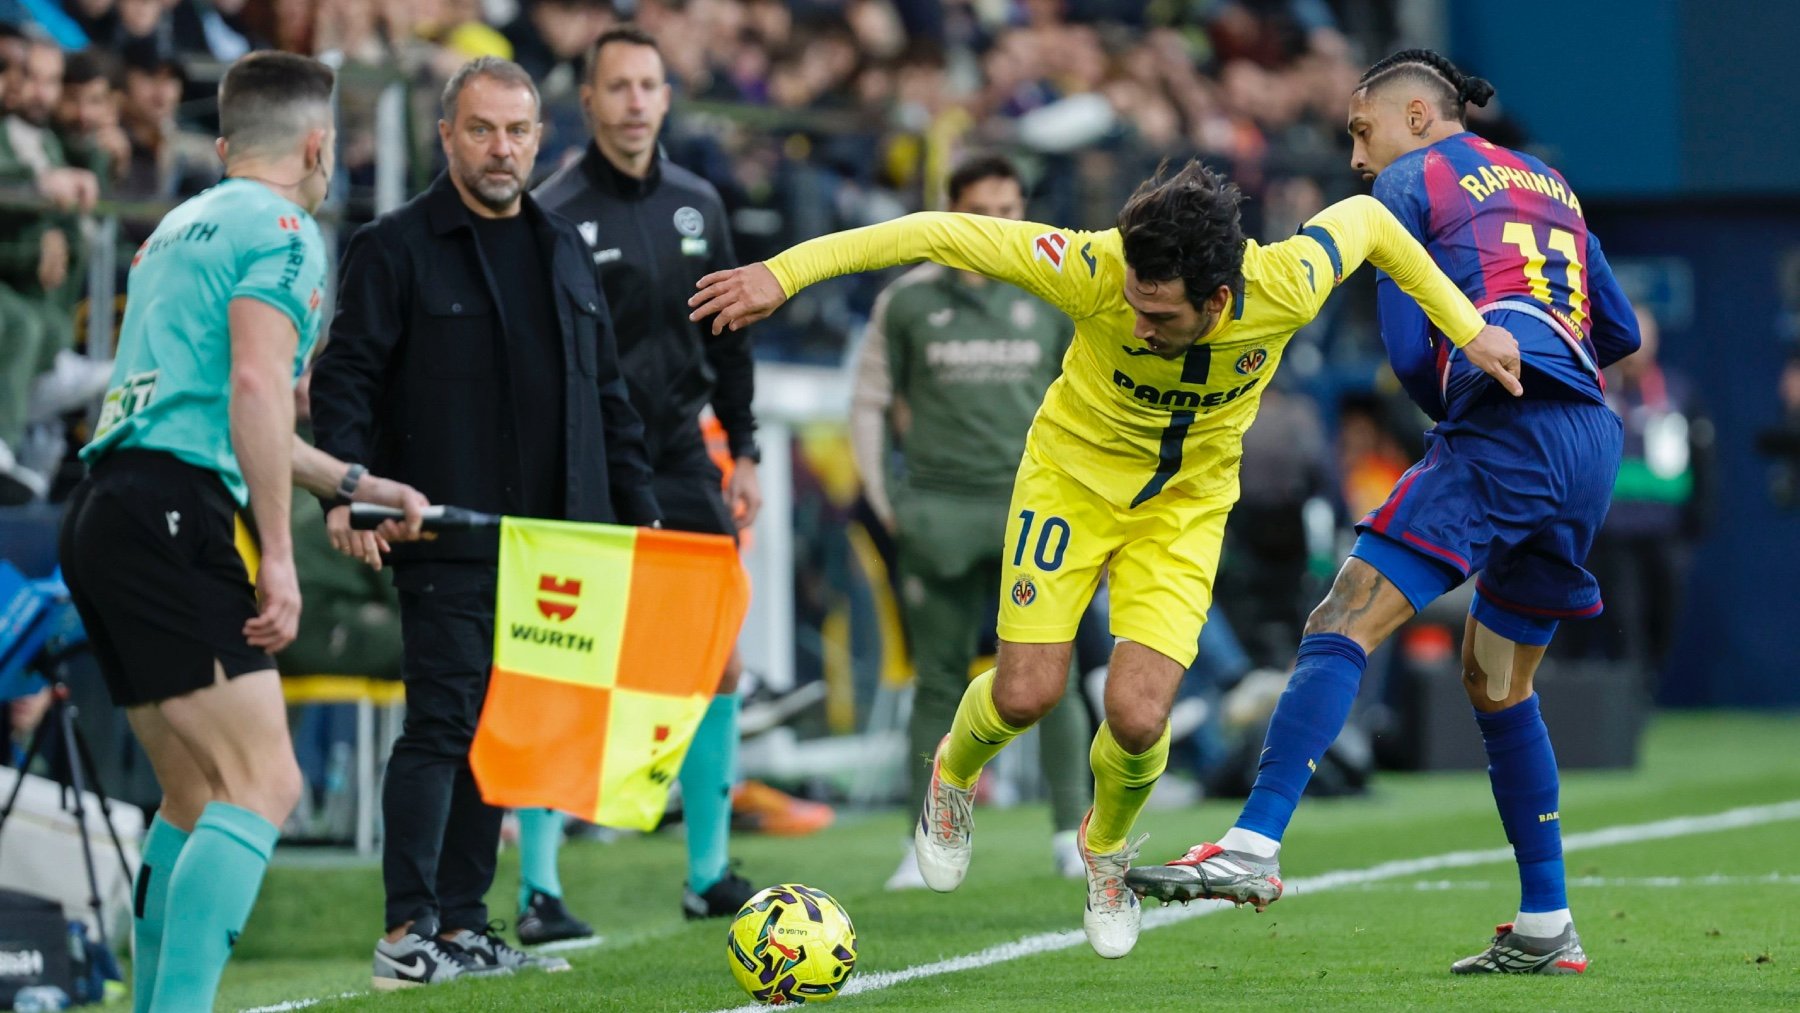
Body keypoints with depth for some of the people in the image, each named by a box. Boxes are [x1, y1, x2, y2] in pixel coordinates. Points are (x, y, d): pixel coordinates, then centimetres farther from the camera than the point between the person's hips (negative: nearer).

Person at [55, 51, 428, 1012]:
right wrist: (278, 556, -16)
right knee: (262, 783, -14)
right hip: (174, 518, -9)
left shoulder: (179, 228, 26)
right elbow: (255, 387, -17)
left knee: (195, 798, 15)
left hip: (104, 511, 9)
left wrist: (351, 482, 41)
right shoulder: (283, 230, -3)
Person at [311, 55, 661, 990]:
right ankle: (407, 930, -10)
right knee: (443, 725, -11)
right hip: (447, 545, -6)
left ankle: (461, 927, 13)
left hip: (551, 547, 6)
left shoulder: (563, 249, 17)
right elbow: (345, 380, -7)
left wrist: (639, 511, 17)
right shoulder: (395, 248, -2)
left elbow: (606, 391, 22)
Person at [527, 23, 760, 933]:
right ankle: (537, 890, -3)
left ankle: (709, 874, 14)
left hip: (680, 456, 6)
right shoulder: (554, 215, -9)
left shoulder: (697, 205, 9)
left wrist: (743, 451, 14)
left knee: (718, 661, 4)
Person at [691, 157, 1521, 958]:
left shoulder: (1285, 289, -29)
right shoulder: (1096, 272, -34)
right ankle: (953, 778, 30)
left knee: (1137, 715, -14)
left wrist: (1468, 328, -3)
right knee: (1027, 693, -8)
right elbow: (942, 235, -30)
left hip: (1186, 503, 1)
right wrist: (784, 273, -33)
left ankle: (1106, 846, 21)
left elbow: (1363, 218, -8)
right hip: (1073, 472, -1)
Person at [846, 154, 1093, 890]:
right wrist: (882, 499, 4)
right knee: (940, 682, 3)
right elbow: (870, 401, 12)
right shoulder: (908, 301, 5)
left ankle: (1071, 834, 1)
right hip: (938, 514, 0)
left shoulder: (1054, 300, 8)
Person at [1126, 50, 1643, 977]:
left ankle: (1253, 847, -30)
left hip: (1503, 433, -8)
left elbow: (1408, 353, 3)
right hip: (1592, 444, 8)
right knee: (1498, 686, 20)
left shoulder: (1411, 180, 9)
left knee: (1343, 624, -15)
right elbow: (1620, 331, 27)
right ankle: (1546, 930, 19)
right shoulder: (1546, 181, 28)